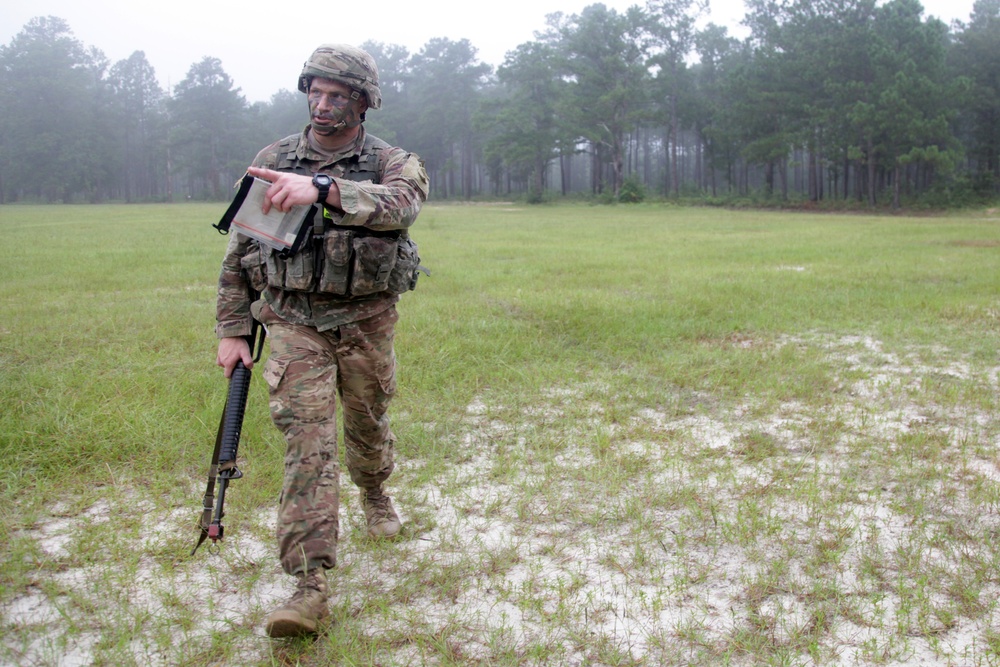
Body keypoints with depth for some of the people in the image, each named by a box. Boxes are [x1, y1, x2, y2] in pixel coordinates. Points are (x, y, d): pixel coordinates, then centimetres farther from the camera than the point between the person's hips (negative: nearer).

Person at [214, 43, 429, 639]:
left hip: (366, 321, 0)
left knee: (367, 425, 18)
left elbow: (400, 205, -29)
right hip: (295, 321, 0)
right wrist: (232, 330, 4)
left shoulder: (393, 162, -3)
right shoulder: (273, 161, 4)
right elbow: (240, 252, 8)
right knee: (307, 443, -10)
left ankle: (375, 495, 51)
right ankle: (310, 584, -10)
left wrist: (321, 188, -44)